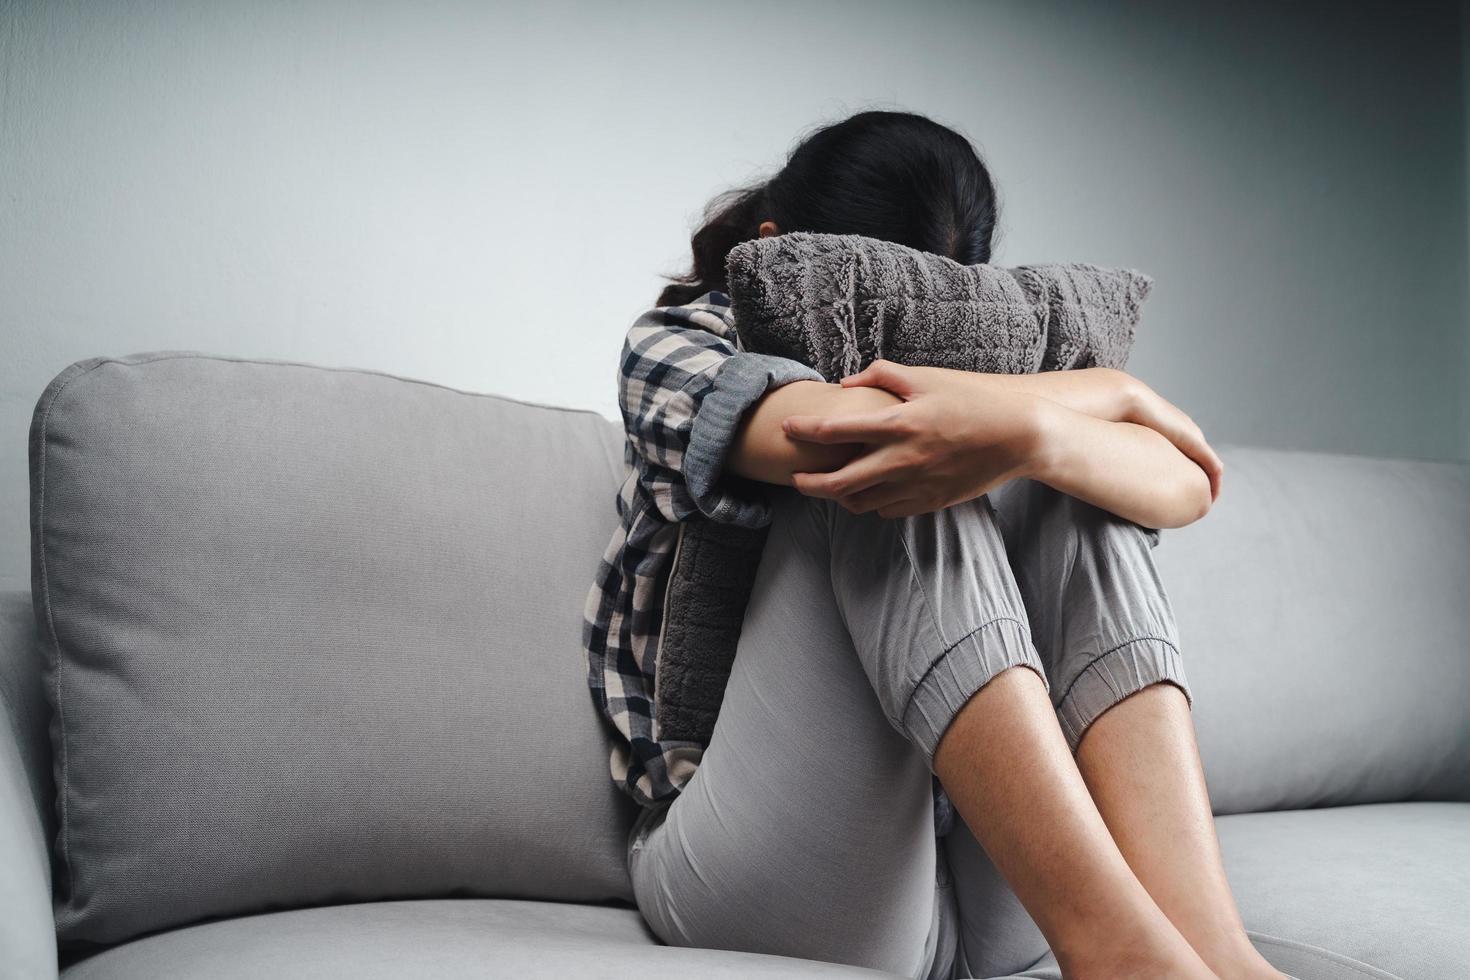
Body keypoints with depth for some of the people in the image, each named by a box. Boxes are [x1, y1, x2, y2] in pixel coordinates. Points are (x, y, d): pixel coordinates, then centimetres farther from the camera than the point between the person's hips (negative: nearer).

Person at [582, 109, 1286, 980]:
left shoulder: (970, 355, 15)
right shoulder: (677, 346, 4)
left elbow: (1185, 489, -7)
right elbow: (847, 422, -21)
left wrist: (1027, 434, -29)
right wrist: (1115, 391, -7)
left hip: (983, 888, 4)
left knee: (1078, 492, -12)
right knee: (888, 453, -22)